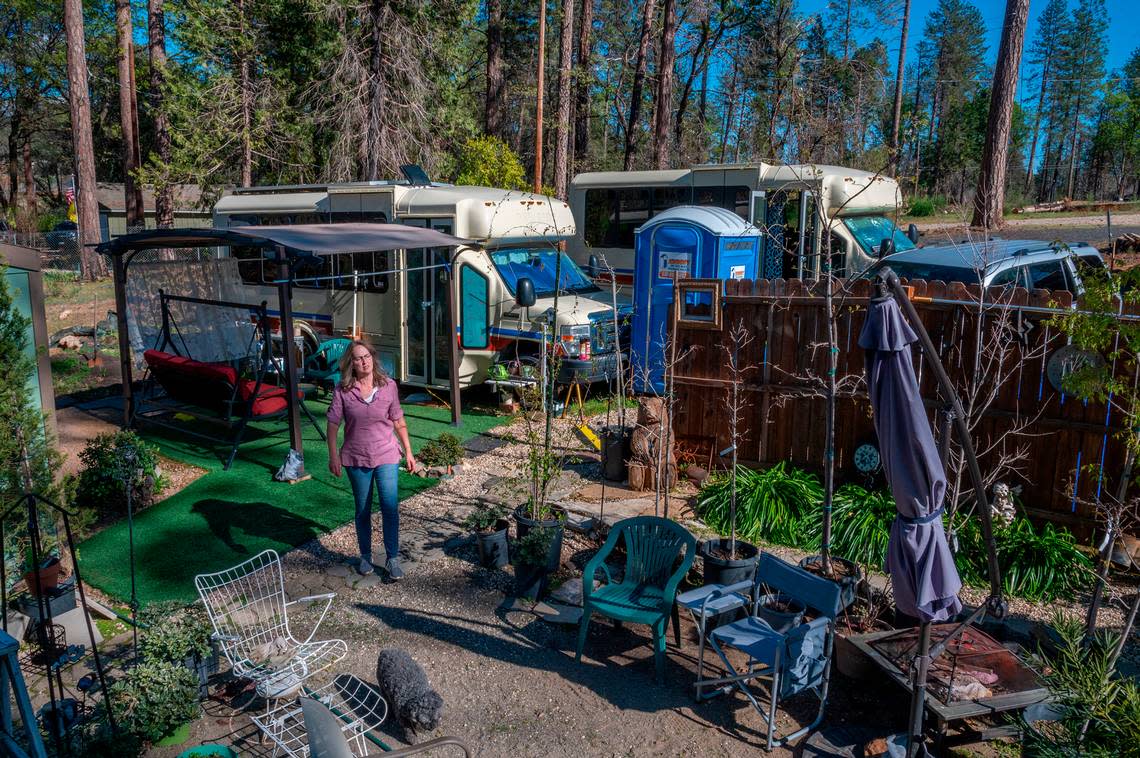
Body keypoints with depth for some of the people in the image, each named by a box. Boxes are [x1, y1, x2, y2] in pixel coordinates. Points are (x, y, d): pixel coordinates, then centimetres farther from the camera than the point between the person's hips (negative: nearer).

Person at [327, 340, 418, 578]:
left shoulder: (388, 385, -5)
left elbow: (399, 422, 2)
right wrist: (333, 456, -6)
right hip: (356, 459, 0)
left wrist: (408, 452, 5)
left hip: (386, 456, 0)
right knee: (362, 511, 13)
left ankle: (392, 559, 6)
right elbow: (333, 424, -2)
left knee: (390, 507, -7)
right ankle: (365, 556, 30)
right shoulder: (343, 389, -8)